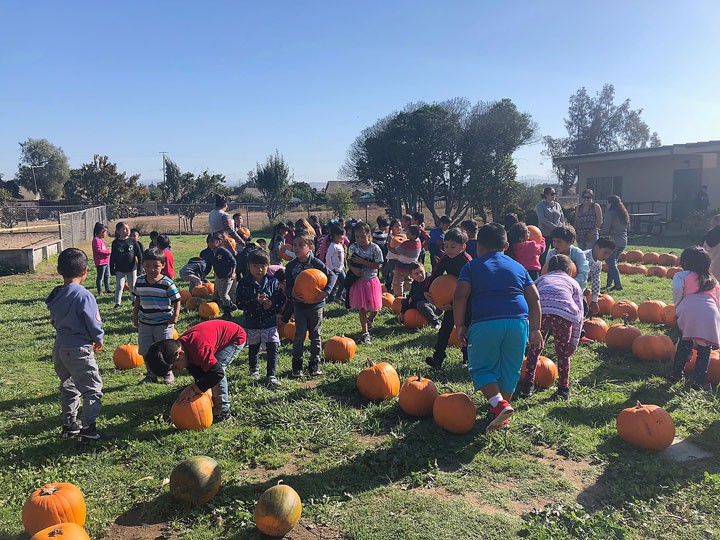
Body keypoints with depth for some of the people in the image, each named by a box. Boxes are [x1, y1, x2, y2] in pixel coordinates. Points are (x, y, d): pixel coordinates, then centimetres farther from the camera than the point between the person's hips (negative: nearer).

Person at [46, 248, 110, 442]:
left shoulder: (55, 295, 4)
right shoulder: (84, 296, -20)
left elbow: (54, 320, 13)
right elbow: (94, 323, -16)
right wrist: (99, 339, 3)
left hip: (59, 348, 8)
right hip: (79, 349, -8)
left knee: (68, 387, 21)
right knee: (93, 389, 1)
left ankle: (68, 425, 29)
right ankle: (88, 429, 0)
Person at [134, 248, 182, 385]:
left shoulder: (167, 283, -12)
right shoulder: (140, 281, 1)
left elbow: (176, 300, -6)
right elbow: (138, 299, 15)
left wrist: (176, 314, -16)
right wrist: (135, 315, 15)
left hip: (164, 323, -4)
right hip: (145, 322, 4)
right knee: (146, 351, 9)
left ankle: (168, 375, 22)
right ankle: (151, 375, 26)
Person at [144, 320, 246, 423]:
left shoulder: (198, 349, -39)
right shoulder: (180, 345, -10)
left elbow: (218, 373, -41)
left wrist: (194, 389, -36)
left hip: (236, 337, -9)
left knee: (216, 367, -21)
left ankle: (223, 411, -6)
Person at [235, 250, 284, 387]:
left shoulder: (273, 282, -3)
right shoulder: (244, 283, -6)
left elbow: (281, 299, 2)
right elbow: (239, 303, -12)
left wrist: (272, 304, -17)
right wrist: (255, 302, -25)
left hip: (270, 322, 0)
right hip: (252, 323, 0)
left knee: (273, 349, -7)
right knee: (253, 348, 18)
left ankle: (271, 376, 2)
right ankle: (254, 369, 43)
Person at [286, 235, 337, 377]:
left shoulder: (316, 263, -7)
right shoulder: (291, 266, -1)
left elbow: (332, 276, -8)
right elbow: (288, 286, 0)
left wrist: (326, 291, -22)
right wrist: (292, 294, -22)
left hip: (316, 304, -1)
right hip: (299, 305, 1)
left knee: (315, 336, 9)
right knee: (299, 335, 1)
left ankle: (314, 364, 21)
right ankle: (297, 365, 14)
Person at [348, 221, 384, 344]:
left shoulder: (375, 248, -11)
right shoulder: (353, 247, -5)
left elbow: (379, 266, -15)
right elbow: (349, 261, 5)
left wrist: (362, 262, -21)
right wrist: (353, 269, -17)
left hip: (372, 281, 0)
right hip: (359, 281, 1)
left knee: (375, 308, 7)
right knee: (362, 308, 3)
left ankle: (369, 320, 41)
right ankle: (365, 332, 13)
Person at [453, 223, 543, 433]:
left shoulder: (472, 266, 11)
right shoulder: (518, 267, 21)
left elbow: (460, 297, -2)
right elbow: (535, 299, 15)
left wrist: (460, 326, 4)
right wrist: (535, 329, 18)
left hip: (485, 323, -3)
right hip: (518, 321, 3)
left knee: (481, 368, 10)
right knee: (509, 370, 17)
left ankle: (498, 403, -10)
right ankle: (498, 413, 23)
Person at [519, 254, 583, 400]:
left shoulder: (541, 279, 37)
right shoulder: (573, 283, 34)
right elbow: (579, 316, 25)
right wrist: (574, 343, 28)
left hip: (539, 311, 0)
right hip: (564, 313, 0)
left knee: (534, 349, 21)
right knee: (563, 353, 21)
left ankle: (527, 386, 24)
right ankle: (564, 389, 30)